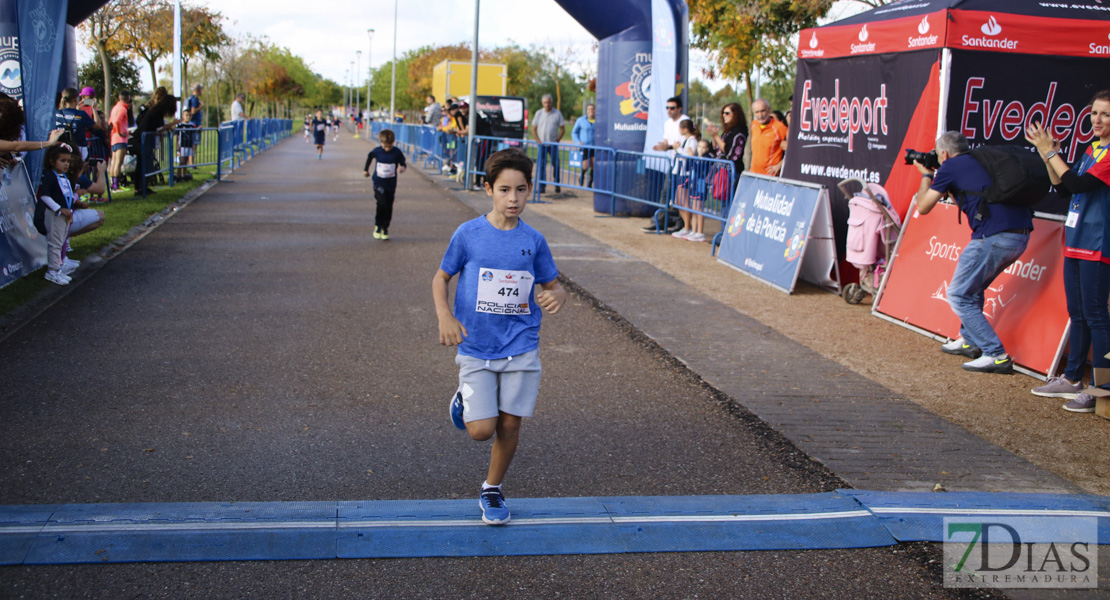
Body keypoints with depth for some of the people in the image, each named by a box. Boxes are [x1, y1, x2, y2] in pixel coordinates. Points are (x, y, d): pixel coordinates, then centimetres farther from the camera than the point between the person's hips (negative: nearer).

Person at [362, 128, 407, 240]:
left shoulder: (397, 152, -8)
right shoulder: (377, 151, -5)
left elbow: (402, 163, 0)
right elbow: (369, 157, 16)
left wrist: (402, 168, -24)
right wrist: (365, 169, 23)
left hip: (391, 185, 1)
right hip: (379, 183, -1)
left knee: (388, 207, 6)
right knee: (382, 203, -17)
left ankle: (385, 228, 20)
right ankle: (378, 226, 0)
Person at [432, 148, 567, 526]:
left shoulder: (533, 241, 0)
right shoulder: (468, 234, -5)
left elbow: (552, 285, 9)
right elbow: (441, 278, 5)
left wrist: (557, 296, -15)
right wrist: (445, 317, -11)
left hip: (521, 348, 2)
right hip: (476, 349, -2)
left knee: (510, 425, 5)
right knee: (481, 430, -9)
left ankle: (492, 490, 29)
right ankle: (465, 401, 26)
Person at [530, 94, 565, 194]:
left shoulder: (557, 113, 1)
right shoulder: (539, 113, 5)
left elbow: (562, 129, 3)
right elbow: (533, 129, 7)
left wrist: (557, 140, -7)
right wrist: (539, 141, -4)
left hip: (553, 144, -1)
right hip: (542, 144, 1)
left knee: (556, 165, 0)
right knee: (542, 165, -2)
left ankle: (557, 185, 11)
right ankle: (542, 186, 2)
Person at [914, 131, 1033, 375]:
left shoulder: (950, 167, 2)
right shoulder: (979, 162, 24)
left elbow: (923, 207, 7)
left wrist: (926, 175, 22)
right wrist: (938, 179, 35)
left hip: (993, 237, -9)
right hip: (1021, 235, 9)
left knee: (958, 295, 2)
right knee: (973, 288, 27)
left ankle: (996, 355, -4)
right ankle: (969, 341, 36)